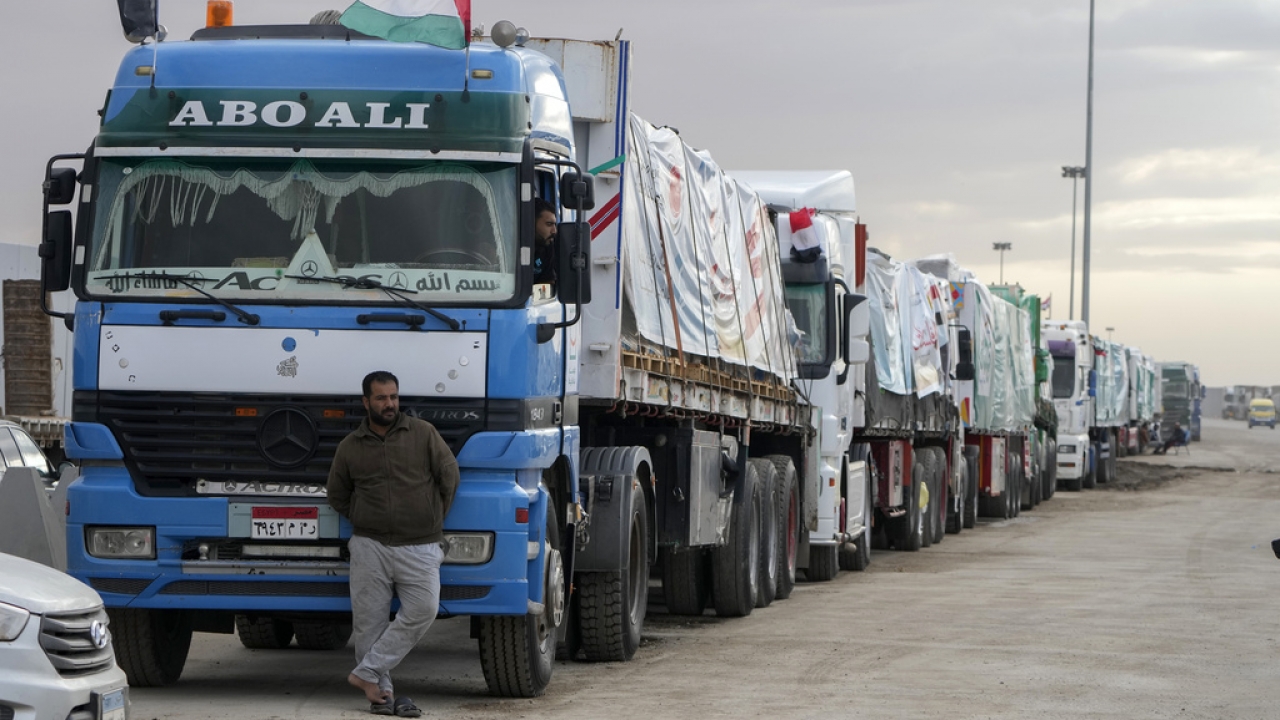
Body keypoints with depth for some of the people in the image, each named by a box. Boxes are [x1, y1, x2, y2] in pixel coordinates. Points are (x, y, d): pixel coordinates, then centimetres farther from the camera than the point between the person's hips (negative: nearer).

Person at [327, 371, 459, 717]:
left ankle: (368, 673, -10)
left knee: (422, 609, -17)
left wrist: (433, 519, 10)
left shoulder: (423, 434, 3)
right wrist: (362, 521, 11)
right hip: (369, 546, 1)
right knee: (369, 620, -4)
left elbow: (449, 476, 8)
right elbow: (337, 495, 19)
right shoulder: (350, 446, 8)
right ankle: (380, 690, 2)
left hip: (420, 548, -1)